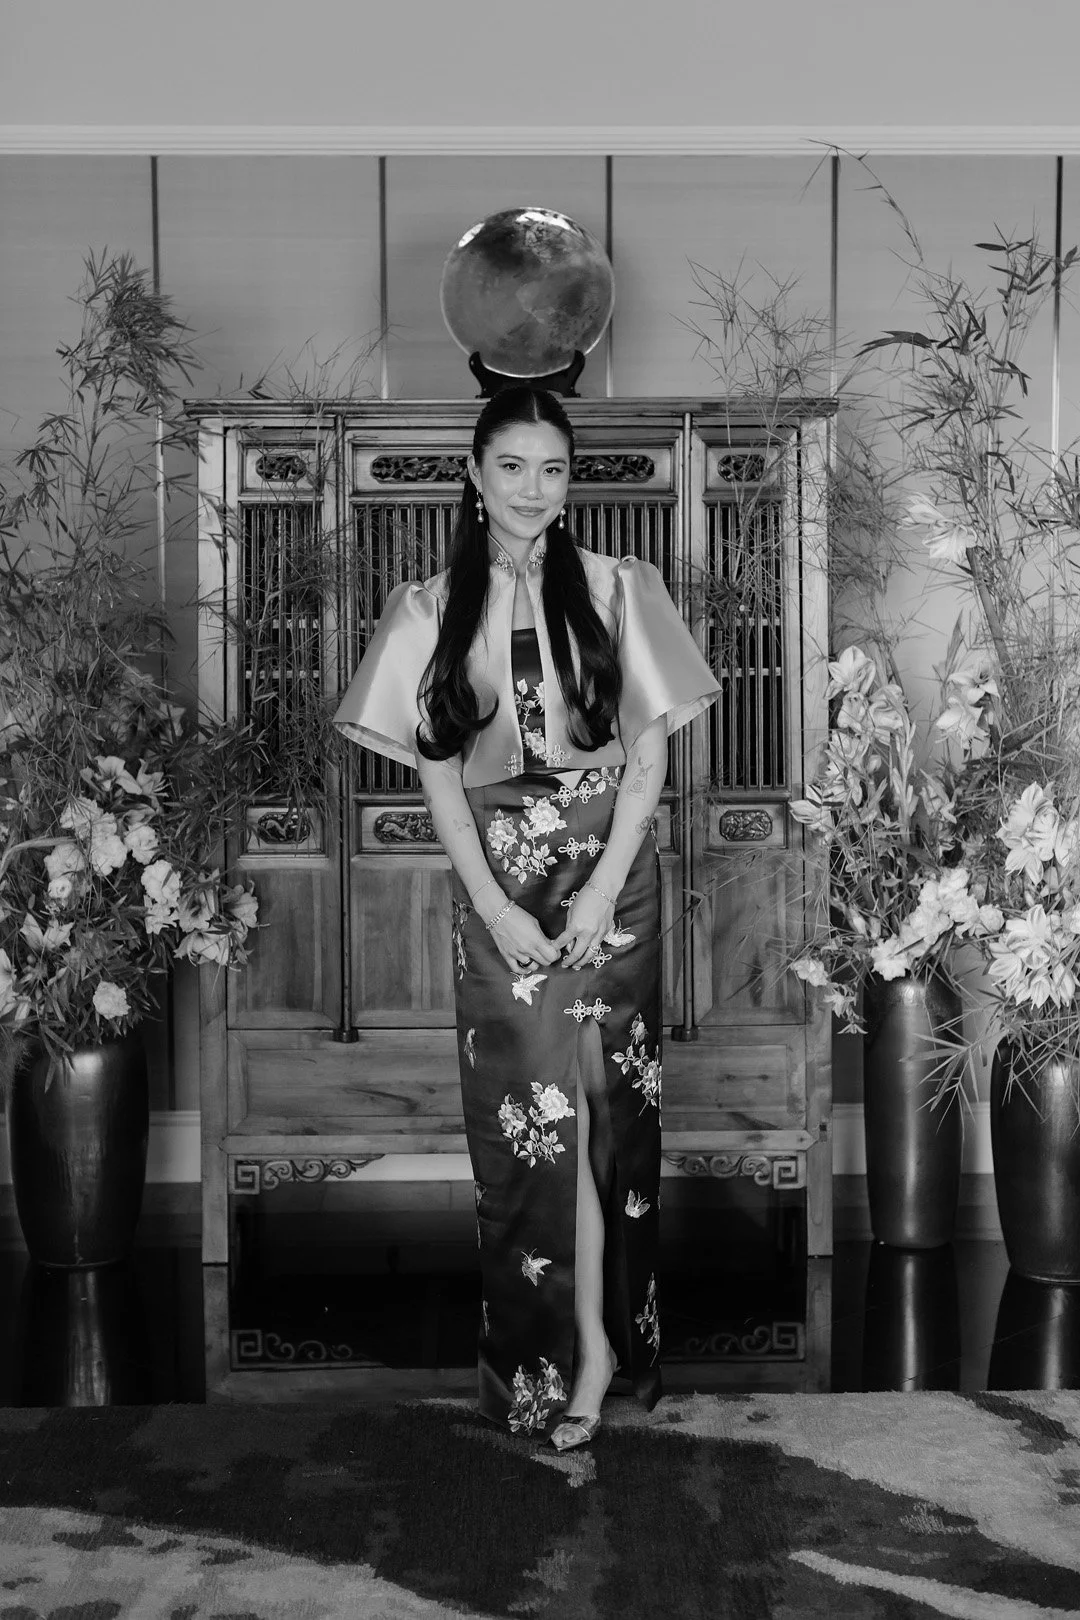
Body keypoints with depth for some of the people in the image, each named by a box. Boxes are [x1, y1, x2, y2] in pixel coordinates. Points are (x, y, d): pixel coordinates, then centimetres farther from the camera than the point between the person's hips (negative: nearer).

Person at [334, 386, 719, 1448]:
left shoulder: (616, 589, 3)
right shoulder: (432, 609, 4)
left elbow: (649, 749, 0)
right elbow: (438, 774, 2)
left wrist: (603, 889, -9)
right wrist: (493, 905, -8)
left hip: (609, 874, 0)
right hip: (496, 888, 1)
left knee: (598, 1102, 0)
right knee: (524, 1110, 0)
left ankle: (593, 1333, 12)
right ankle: (581, 1345, 13)